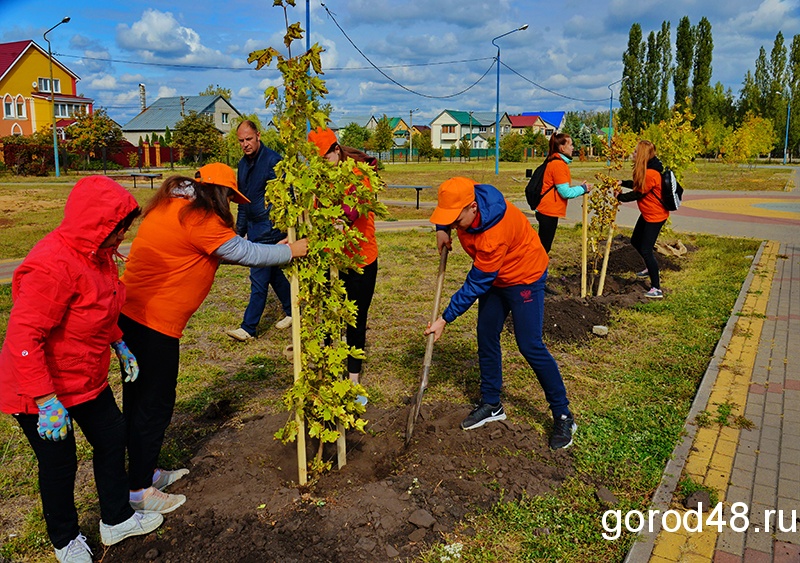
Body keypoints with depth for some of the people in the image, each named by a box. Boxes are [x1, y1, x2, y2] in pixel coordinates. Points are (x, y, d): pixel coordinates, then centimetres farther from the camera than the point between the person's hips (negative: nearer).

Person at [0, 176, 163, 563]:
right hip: (41, 390, -9)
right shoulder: (51, 266, -31)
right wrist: (46, 401, -29)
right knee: (59, 463, 10)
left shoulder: (98, 252, -2)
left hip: (87, 379, 9)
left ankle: (117, 520, 36)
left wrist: (119, 345, 10)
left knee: (112, 437, 15)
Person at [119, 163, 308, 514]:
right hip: (154, 324, -10)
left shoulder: (170, 207, 13)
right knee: (154, 406, 4)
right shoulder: (198, 220, -18)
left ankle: (144, 472, 37)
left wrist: (274, 251, 9)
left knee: (139, 400, 20)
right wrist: (290, 251, 1)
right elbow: (246, 253, -13)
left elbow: (230, 250, 14)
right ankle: (139, 491, 19)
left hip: (130, 314, 10)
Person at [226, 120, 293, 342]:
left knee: (259, 278, -5)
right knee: (273, 273, 16)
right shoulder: (243, 163, 11)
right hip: (253, 227, 9)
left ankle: (248, 328, 1)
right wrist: (240, 230, 20)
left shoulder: (273, 161, -14)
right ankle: (292, 311, 30)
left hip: (269, 229, -9)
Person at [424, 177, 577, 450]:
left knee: (530, 345, -10)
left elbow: (475, 285, -29)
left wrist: (445, 319, -23)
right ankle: (491, 404, 22)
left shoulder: (494, 234, -38)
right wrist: (441, 229, -8)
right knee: (486, 336, 8)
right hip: (494, 277, 9)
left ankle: (563, 417, 4)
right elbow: (446, 212, 11)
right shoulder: (464, 201, -17)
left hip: (524, 276, -8)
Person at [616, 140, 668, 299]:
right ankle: (650, 268, 46)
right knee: (635, 241, 22)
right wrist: (622, 183, 2)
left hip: (655, 215, -10)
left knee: (646, 250, -9)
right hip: (647, 213, 10)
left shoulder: (650, 174, -28)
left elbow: (637, 194, -20)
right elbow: (638, 185, 15)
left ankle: (656, 289, -2)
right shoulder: (645, 170, 3)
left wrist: (619, 197, -6)